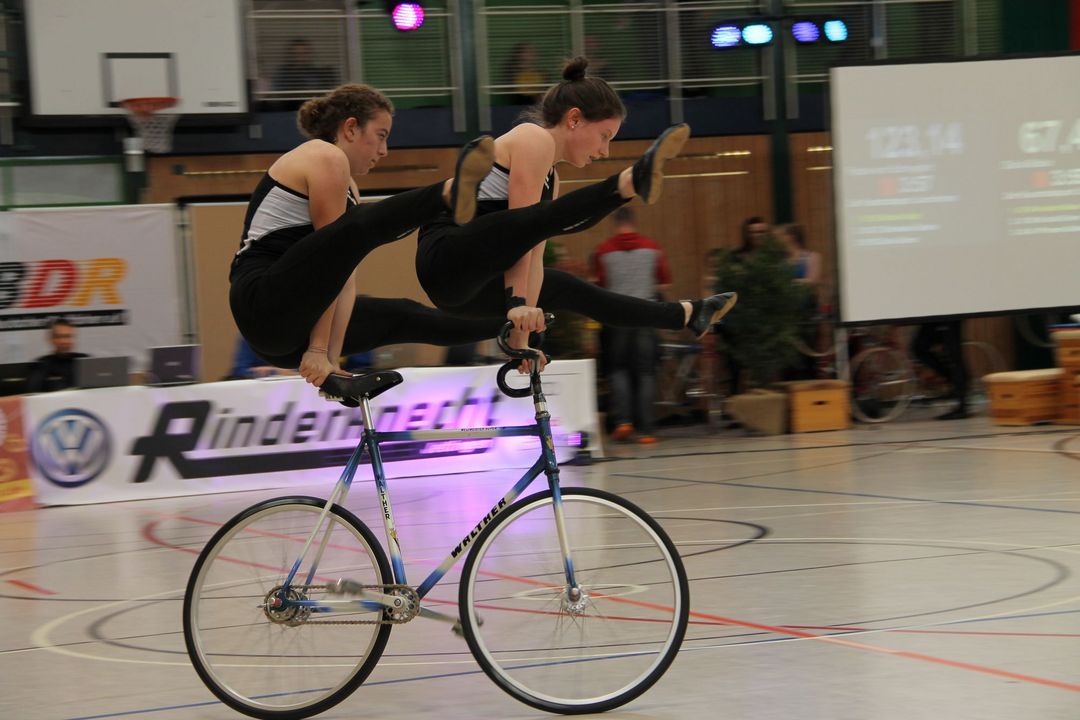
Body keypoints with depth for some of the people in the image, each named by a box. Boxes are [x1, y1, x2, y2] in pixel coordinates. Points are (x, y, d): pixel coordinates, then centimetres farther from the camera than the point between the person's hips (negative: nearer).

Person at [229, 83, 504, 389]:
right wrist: (319, 349, -12)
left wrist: (331, 355, 1)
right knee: (360, 226, -29)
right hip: (266, 300, -10)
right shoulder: (327, 158, -4)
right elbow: (331, 254, -8)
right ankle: (450, 194, -53)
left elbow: (343, 274, 13)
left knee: (400, 317, 19)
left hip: (292, 320, 10)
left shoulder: (348, 187, 25)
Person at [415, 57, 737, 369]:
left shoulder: (550, 176, 22)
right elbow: (519, 225, -14)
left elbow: (532, 254, 15)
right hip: (448, 255, -9)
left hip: (470, 285, 9)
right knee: (544, 219, -30)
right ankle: (632, 180, -52)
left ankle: (687, 315, 30)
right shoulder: (535, 139, -6)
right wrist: (518, 303, -20)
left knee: (570, 291, 18)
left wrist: (522, 333, 7)